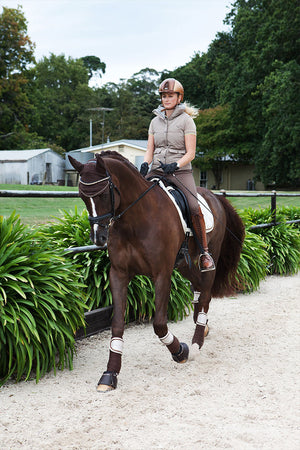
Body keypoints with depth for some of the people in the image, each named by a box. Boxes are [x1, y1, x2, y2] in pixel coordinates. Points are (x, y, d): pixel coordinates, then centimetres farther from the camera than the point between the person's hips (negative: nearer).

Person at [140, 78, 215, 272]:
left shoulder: (186, 120, 1)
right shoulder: (155, 121, 14)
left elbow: (190, 153, -5)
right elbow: (150, 150, 13)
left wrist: (175, 165, -22)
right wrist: (145, 164, -8)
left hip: (181, 171, -4)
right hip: (157, 171, 5)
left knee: (194, 208, -25)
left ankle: (205, 252, -14)